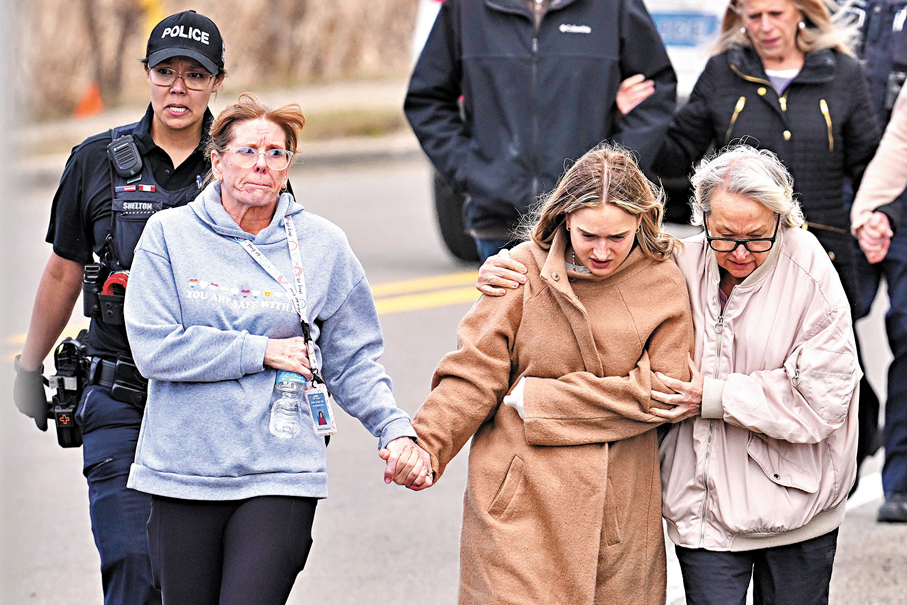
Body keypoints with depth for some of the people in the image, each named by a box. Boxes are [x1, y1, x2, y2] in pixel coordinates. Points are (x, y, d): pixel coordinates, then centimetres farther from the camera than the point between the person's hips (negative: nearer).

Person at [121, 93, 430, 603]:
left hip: (280, 479, -1)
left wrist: (396, 430, -8)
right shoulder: (170, 234, 1)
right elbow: (154, 349, -8)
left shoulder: (323, 245, 6)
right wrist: (262, 351, -8)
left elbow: (355, 362, 9)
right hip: (182, 475, 1)